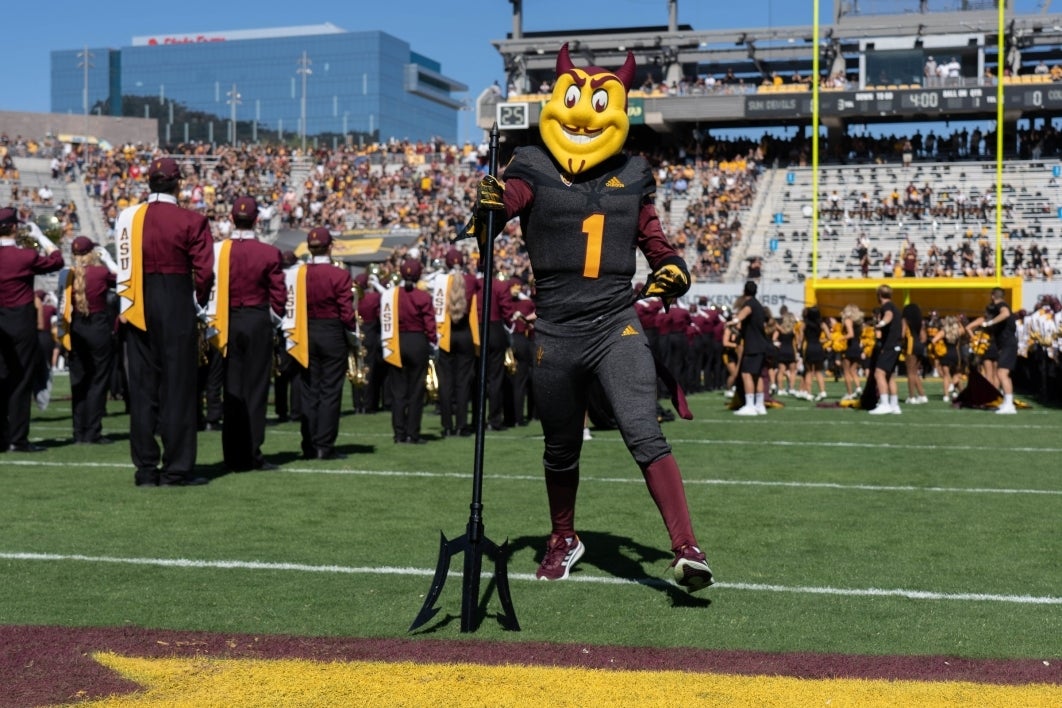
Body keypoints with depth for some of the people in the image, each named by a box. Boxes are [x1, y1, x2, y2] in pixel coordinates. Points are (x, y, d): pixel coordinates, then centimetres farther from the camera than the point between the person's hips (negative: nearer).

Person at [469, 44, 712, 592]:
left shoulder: (632, 176, 8)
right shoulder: (532, 169, -1)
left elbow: (654, 241, 19)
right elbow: (483, 233, -13)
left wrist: (672, 270, -2)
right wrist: (486, 207, -35)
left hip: (617, 326, 0)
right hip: (555, 334, 0)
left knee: (645, 437, -17)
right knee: (561, 450, 15)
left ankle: (686, 550, -18)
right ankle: (563, 539, 39)